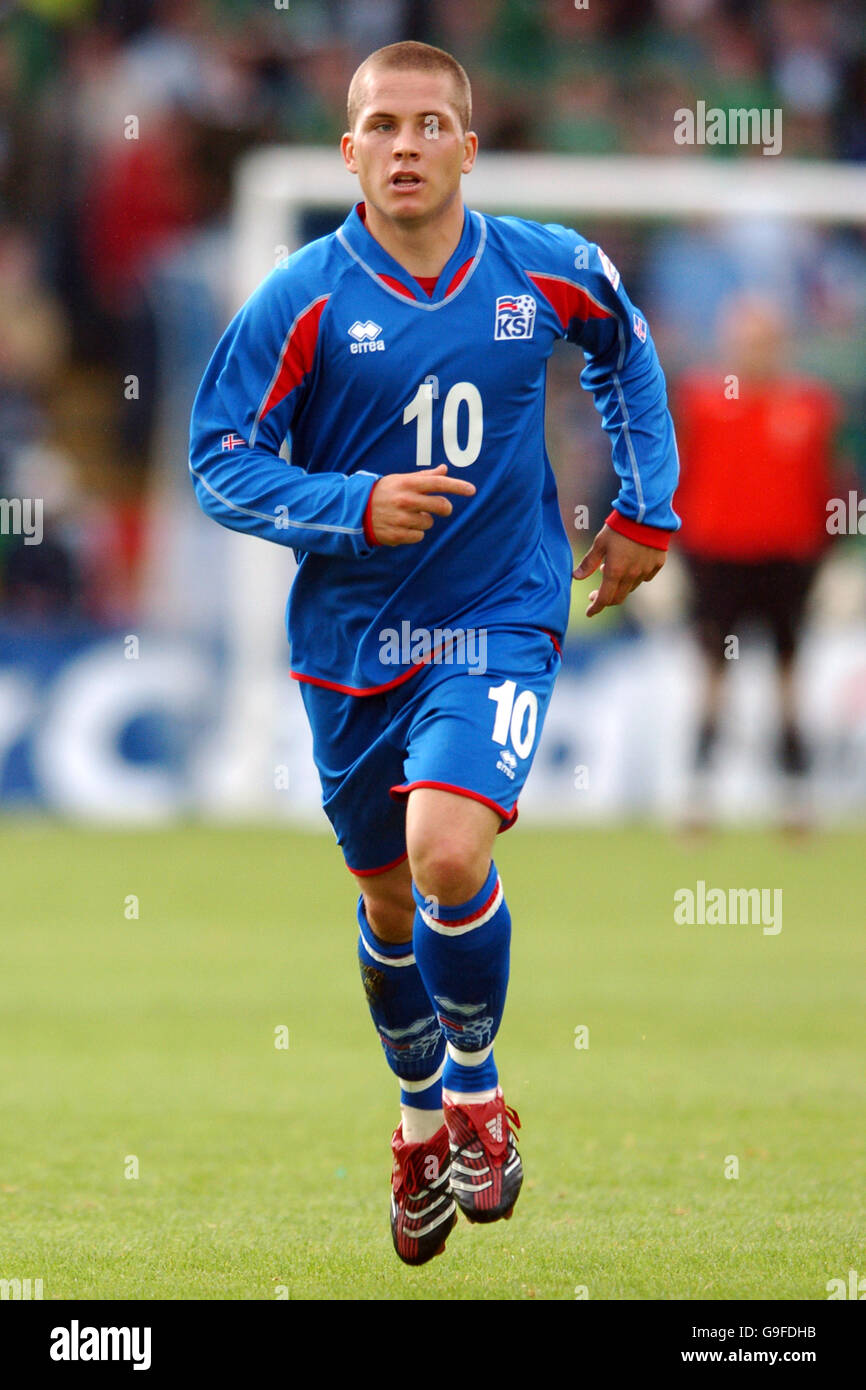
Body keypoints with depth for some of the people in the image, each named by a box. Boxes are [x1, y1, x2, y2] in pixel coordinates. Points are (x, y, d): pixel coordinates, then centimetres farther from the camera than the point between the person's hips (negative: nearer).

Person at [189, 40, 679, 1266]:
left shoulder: (548, 273, -5)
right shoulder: (302, 301, -10)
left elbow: (627, 351, 18)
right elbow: (220, 463, -8)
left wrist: (646, 510, 15)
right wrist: (355, 509, -22)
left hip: (500, 624, -1)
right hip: (353, 645, 1)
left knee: (449, 854, -24)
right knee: (387, 899, 14)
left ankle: (476, 1087, 2)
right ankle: (423, 1119, 40)